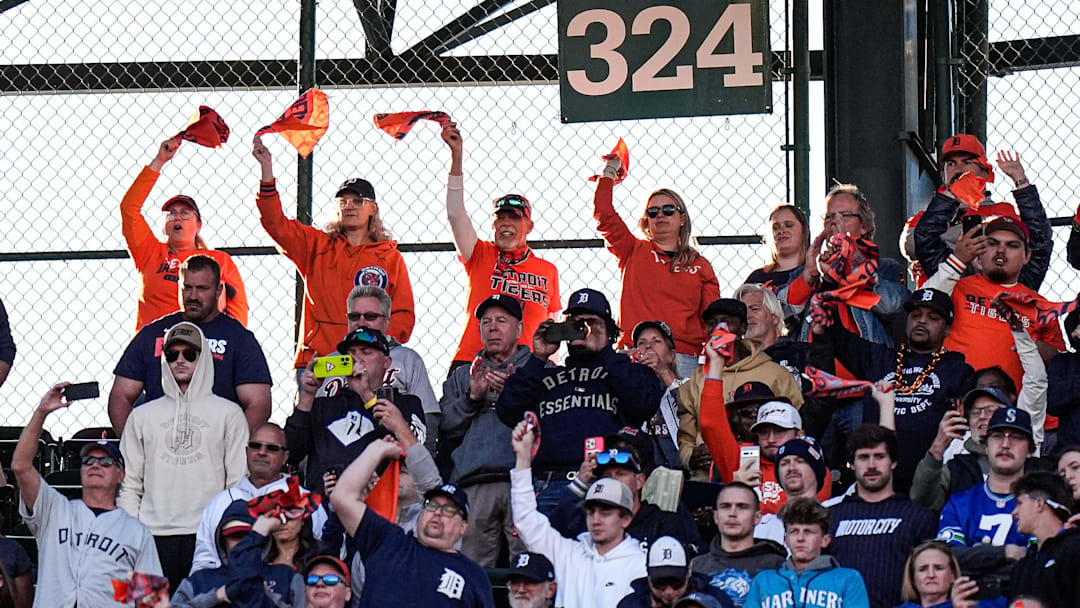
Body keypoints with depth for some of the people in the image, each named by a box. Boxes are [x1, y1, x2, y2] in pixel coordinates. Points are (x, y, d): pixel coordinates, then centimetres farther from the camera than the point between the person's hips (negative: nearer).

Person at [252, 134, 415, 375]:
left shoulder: (391, 258, 13)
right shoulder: (317, 245, 16)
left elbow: (403, 316, 9)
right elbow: (275, 223, 6)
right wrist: (267, 169, -2)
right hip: (315, 361, 1)